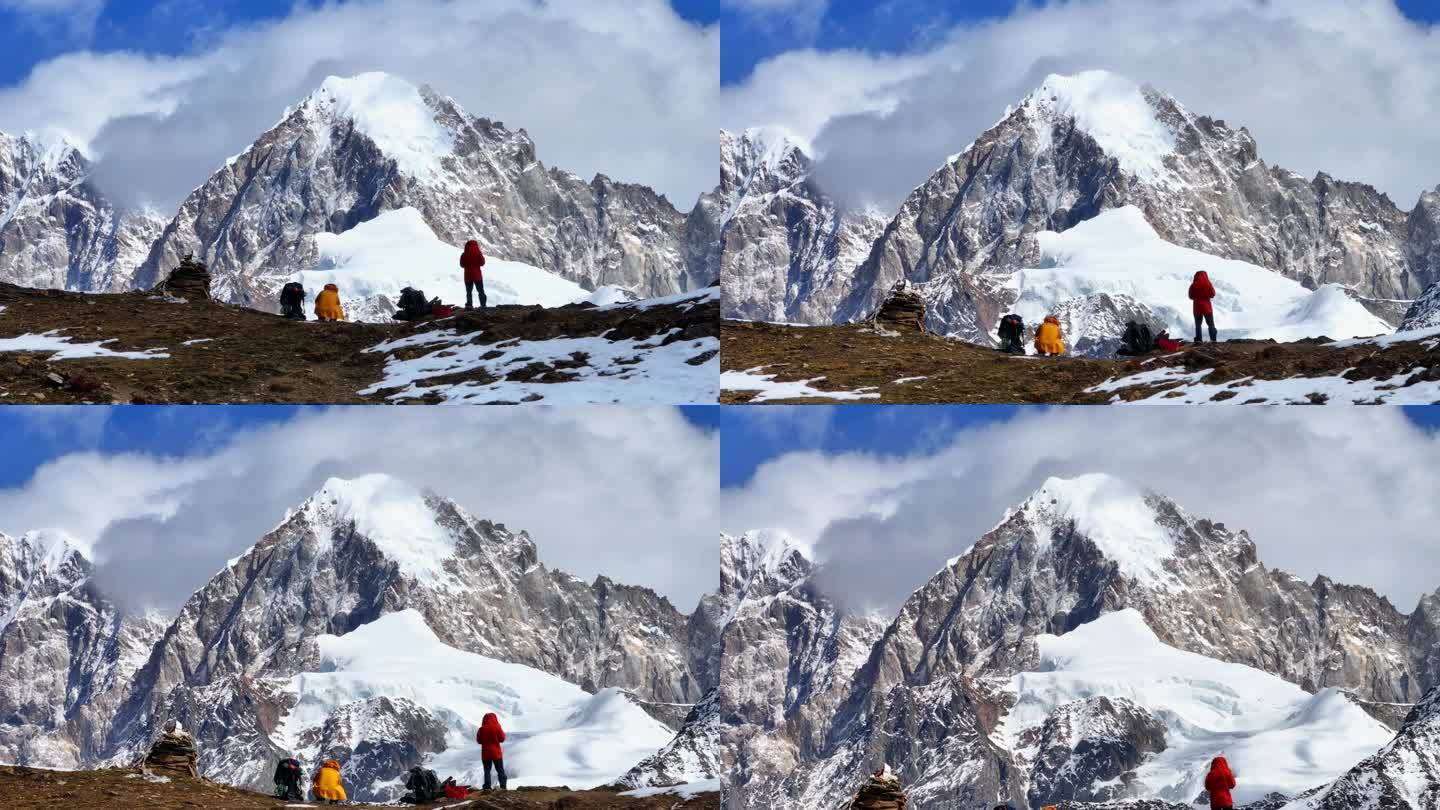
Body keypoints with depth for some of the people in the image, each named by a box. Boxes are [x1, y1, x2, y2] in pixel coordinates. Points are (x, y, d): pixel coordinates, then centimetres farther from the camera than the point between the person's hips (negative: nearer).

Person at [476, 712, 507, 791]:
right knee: (500, 770, 6)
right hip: (496, 752, -1)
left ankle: (487, 787, 0)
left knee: (487, 770, 7)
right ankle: (503, 786, -1)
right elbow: (502, 738, -3)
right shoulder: (497, 727, -11)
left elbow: (479, 740, 3)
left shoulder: (482, 729, -6)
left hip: (486, 754, 1)